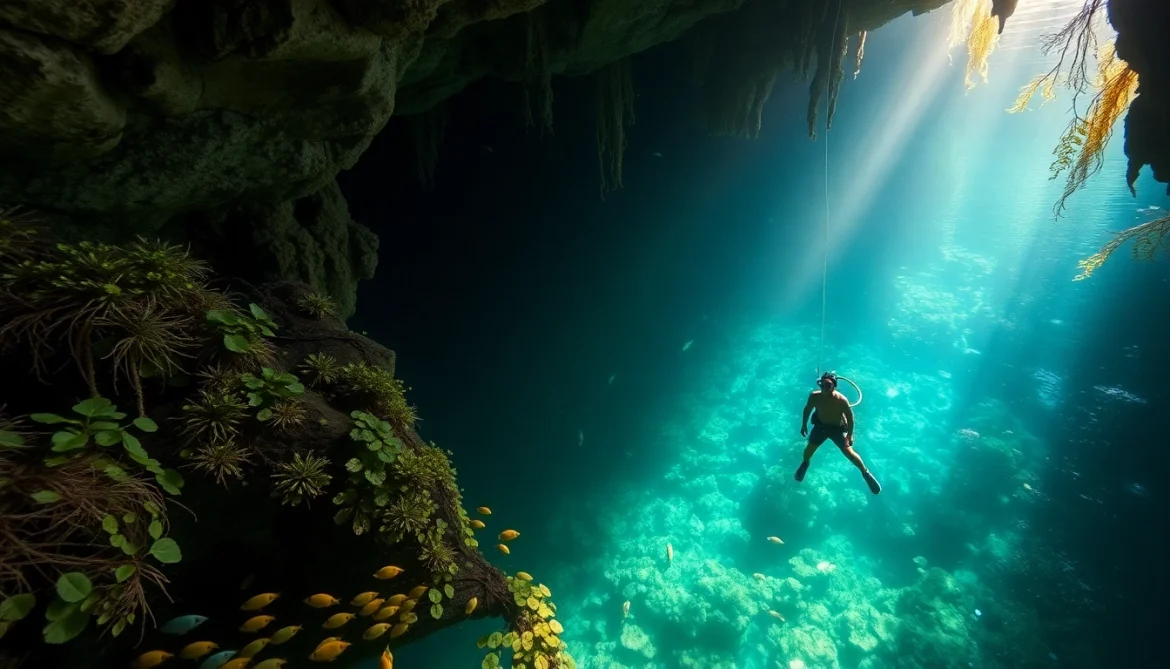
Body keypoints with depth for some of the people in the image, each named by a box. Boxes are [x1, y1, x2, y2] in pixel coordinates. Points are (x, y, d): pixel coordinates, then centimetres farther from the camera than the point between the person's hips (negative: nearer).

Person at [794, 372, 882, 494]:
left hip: (838, 428, -2)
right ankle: (805, 463, 45)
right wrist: (804, 425, 4)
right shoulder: (814, 396, -25)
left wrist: (850, 435, -11)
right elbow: (807, 409, -4)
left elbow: (850, 417, -17)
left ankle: (866, 473, 24)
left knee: (849, 453, -2)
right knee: (809, 449, 10)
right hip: (820, 425, 3)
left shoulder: (841, 400, -32)